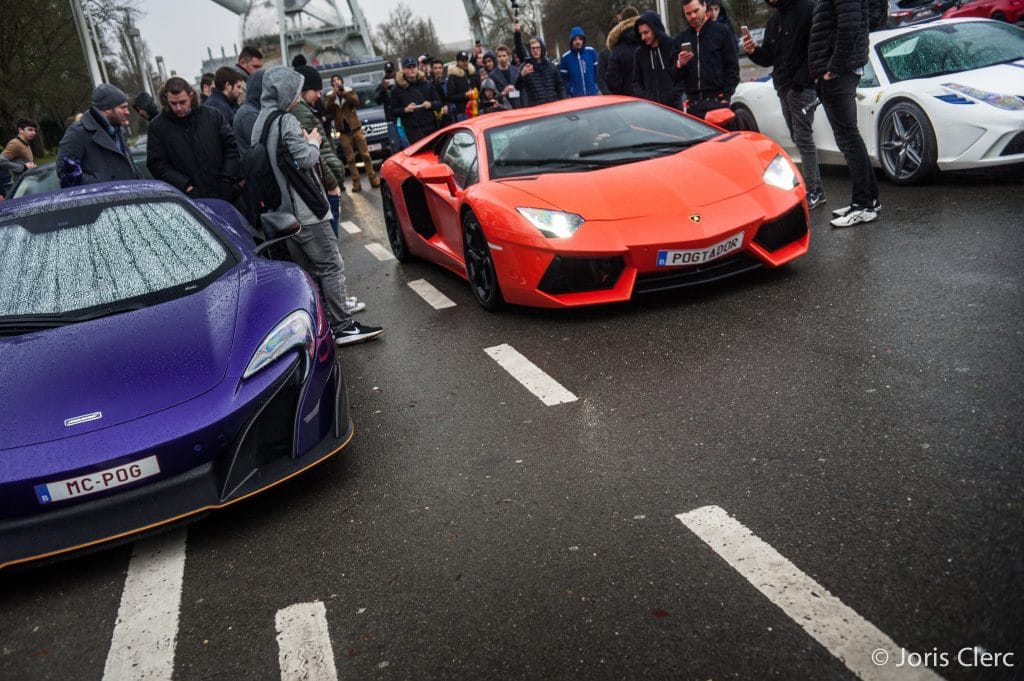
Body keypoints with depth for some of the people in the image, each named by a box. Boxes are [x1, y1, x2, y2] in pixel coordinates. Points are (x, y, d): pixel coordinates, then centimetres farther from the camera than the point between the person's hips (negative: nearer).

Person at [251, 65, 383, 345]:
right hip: (303, 209, -9)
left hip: (283, 210, 9)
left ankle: (336, 307, 28)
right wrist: (313, 142, 1)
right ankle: (343, 326, -5)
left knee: (309, 268, 16)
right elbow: (305, 159, -19)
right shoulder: (285, 121, -14)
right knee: (332, 266, -5)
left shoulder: (260, 122, 14)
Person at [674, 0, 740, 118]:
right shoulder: (681, 39, 14)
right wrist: (679, 65, -10)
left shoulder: (722, 31, 5)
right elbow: (676, 77, 12)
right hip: (693, 103, 3)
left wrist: (726, 96, -7)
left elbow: (732, 67, 2)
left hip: (717, 100, -3)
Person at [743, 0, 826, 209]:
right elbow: (768, 58, 17)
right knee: (799, 139, 11)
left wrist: (801, 79, -21)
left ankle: (813, 192, -6)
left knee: (803, 138, -10)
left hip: (801, 88, -8)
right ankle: (816, 189, 19)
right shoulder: (774, 19, 17)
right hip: (783, 88, 8)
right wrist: (754, 51, -4)